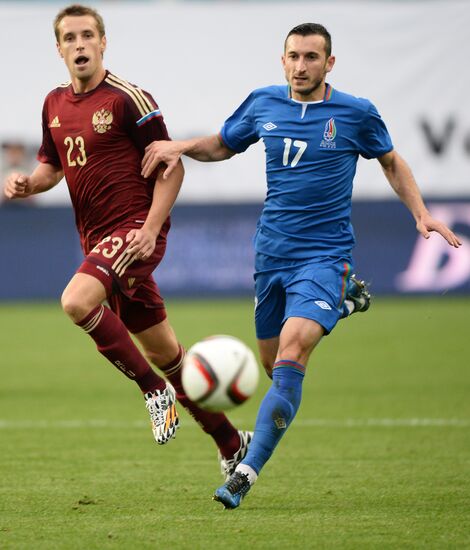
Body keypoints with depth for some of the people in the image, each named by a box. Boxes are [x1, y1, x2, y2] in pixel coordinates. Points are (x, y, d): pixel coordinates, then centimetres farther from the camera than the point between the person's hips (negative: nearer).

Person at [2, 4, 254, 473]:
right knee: (162, 351, 10)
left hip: (135, 228, -7)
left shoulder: (126, 99, -10)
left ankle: (155, 389, -12)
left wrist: (151, 229, -19)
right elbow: (52, 166, 23)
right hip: (97, 237, 7)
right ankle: (230, 443, 21)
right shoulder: (55, 104, 11)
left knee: (77, 300, -30)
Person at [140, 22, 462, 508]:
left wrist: (420, 213, 3)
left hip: (323, 254, -5)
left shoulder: (356, 114, -4)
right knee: (271, 362, 11)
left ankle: (246, 472, -28)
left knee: (291, 354, -23)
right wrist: (179, 147, 2)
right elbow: (222, 144, 21)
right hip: (272, 252, 5)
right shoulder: (263, 104, 3)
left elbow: (391, 163, 13)